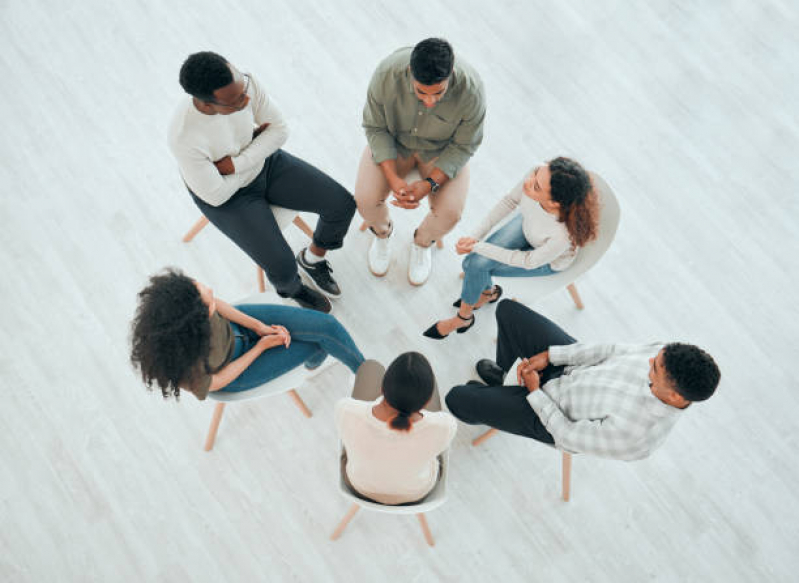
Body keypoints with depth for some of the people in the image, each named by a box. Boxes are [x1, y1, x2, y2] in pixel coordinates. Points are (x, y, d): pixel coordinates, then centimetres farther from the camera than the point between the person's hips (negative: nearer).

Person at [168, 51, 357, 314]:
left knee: (343, 204, -7)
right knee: (283, 269, -18)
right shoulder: (184, 137, -36)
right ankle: (292, 288, 23)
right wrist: (256, 138, -16)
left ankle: (312, 259, 22)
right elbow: (216, 195, -24)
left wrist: (234, 164, -23)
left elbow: (279, 129, -11)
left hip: (267, 162, 5)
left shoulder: (245, 82, -25)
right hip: (227, 197, -4)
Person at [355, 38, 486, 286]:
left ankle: (423, 240, 15)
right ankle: (382, 231, 16)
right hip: (393, 141, 1)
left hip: (443, 149, 0)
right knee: (365, 198, -22)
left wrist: (429, 184, -29)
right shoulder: (387, 74, -30)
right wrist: (393, 178, -28)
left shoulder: (471, 90, -31)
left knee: (450, 211, -22)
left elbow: (463, 146, -17)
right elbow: (376, 127, -16)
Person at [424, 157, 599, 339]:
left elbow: (529, 261, -24)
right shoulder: (540, 174, -34)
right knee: (473, 262, -11)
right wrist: (476, 236, -13)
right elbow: (510, 201, -12)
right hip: (526, 225, 4)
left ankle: (464, 317, 20)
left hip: (549, 261, -4)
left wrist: (477, 247, -21)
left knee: (476, 266, -13)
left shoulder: (564, 235, -44)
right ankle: (488, 292, 28)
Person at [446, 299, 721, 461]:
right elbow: (613, 352, -10)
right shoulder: (669, 357, -24)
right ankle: (503, 374, 40)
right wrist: (548, 355, -14)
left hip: (556, 414, -6)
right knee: (508, 309, 6)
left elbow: (569, 437, -23)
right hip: (573, 365, 6)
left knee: (457, 399, -5)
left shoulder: (634, 436, -38)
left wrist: (534, 392, -12)